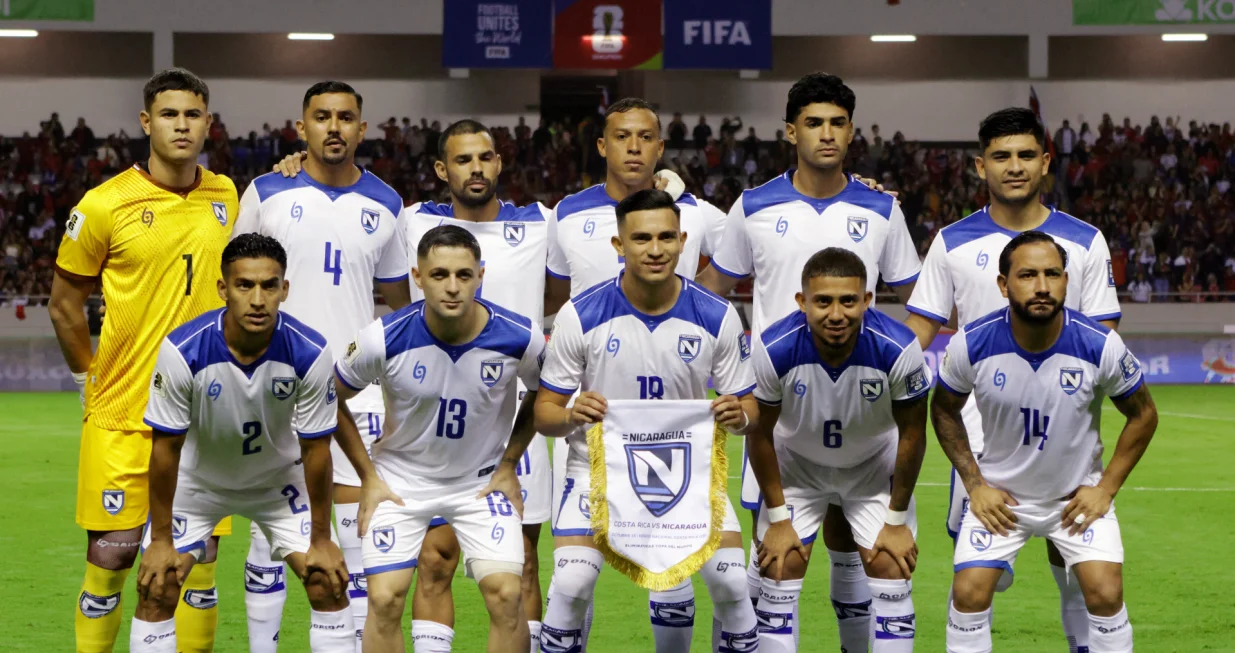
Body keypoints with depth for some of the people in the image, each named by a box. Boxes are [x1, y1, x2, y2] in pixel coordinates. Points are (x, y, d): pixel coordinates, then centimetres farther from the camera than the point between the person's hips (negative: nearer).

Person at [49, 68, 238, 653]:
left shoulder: (227, 198, 7)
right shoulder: (106, 205, -5)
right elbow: (64, 302, 5)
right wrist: (89, 375, 4)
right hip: (122, 413, -3)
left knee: (200, 557, 4)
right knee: (112, 555, -2)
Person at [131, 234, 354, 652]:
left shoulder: (310, 353, -27)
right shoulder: (182, 351, -30)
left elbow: (315, 450, -15)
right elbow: (166, 448, -19)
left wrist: (322, 539, -9)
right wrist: (161, 540, -14)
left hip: (279, 479, 1)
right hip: (198, 479, -1)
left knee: (329, 582, -8)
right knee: (155, 589, -10)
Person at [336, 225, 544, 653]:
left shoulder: (521, 338, -19)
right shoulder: (383, 340, -22)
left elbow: (542, 396, 5)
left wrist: (509, 464, 0)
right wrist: (368, 477, -2)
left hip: (482, 480, 1)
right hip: (401, 478, 0)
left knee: (506, 595, -13)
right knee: (385, 600, -11)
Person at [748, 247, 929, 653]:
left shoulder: (898, 349, -32)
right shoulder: (773, 349, -31)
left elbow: (911, 435, -15)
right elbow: (759, 434, -14)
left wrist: (896, 520, -8)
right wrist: (778, 519, -8)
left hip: (875, 465, 0)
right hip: (796, 464, 0)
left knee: (892, 573, -5)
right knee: (779, 572, -3)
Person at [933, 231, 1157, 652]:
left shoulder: (1101, 345, -21)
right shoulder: (971, 345, -19)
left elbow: (1143, 415, -3)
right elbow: (944, 410, 1)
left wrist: (1107, 487, -7)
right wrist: (974, 484, -4)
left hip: (1078, 496, 0)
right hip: (999, 495, 1)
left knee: (1105, 592, -12)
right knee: (969, 592, -8)